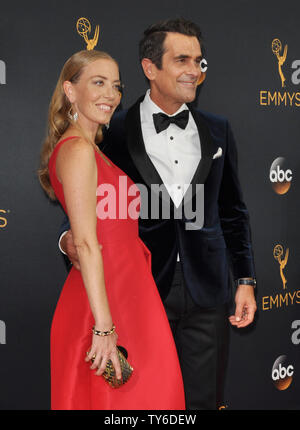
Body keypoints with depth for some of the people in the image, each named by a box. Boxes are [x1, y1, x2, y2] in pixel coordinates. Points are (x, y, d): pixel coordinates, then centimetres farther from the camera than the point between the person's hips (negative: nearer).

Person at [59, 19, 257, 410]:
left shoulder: (217, 131, 9)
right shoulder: (116, 132, -1)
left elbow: (233, 212, 13)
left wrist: (245, 280, 8)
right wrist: (71, 237, -18)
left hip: (207, 294, 2)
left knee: (203, 399, 7)